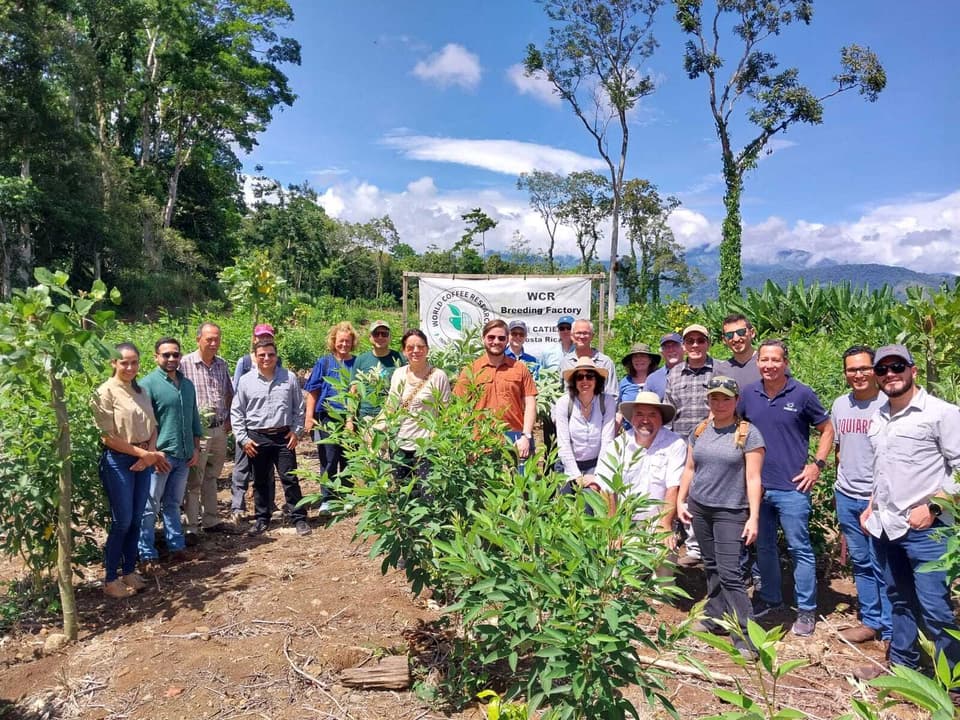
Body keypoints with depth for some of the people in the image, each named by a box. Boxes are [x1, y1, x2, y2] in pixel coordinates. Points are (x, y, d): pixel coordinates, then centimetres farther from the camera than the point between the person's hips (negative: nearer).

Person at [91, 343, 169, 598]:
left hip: (144, 461, 6)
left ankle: (129, 571, 25)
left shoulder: (141, 391, 9)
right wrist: (144, 453, -13)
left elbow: (152, 427, 12)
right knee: (122, 522, -1)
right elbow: (108, 436, -14)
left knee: (136, 520, 12)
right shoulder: (105, 392, -10)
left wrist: (151, 453, -7)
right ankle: (110, 580, 14)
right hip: (118, 462, -6)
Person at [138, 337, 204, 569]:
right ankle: (148, 555, 10)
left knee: (173, 504, 16)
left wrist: (196, 448, 10)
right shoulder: (149, 383, -8)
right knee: (150, 507, 3)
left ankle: (177, 547, 23)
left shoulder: (187, 384, 11)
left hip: (184, 455, 6)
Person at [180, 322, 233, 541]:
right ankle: (190, 527, 7)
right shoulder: (185, 364, -10)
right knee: (193, 481, 0)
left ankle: (210, 520, 28)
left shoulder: (222, 364, 10)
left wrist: (229, 418, 12)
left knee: (211, 477, 18)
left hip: (220, 430, 6)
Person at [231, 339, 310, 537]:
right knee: (261, 481, 11)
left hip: (284, 437, -1)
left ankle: (299, 518, 9)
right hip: (257, 438, 1)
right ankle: (262, 519, 23)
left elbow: (299, 407, 9)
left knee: (290, 478, 1)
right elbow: (236, 412, 6)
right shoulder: (246, 381, 2)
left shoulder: (289, 378, 2)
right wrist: (243, 439, 1)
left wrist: (296, 431, 1)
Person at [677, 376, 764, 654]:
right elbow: (690, 469, 15)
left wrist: (754, 517, -13)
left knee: (730, 573, -8)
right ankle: (714, 619, 26)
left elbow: (753, 479, -9)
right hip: (699, 508, 5)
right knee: (711, 567, 14)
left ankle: (744, 636, -1)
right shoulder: (699, 430, 8)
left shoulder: (748, 433, -7)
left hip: (731, 512, -5)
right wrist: (680, 501, 9)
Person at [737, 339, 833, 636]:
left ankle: (807, 609, 17)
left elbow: (827, 430, 3)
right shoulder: (749, 394, 3)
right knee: (763, 546, 16)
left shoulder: (802, 394, -6)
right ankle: (769, 597, 33)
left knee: (799, 549, 4)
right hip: (756, 486, 4)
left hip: (791, 487, -4)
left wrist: (817, 465, -6)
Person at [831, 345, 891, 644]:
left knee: (882, 566, 0)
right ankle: (871, 622, 28)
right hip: (846, 497, 5)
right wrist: (846, 478, 14)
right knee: (860, 562, 15)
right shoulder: (839, 405, 7)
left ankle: (891, 630, 14)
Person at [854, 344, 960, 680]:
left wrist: (932, 507, -17)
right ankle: (901, 663, 32)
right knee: (899, 600, 18)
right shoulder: (878, 418, 13)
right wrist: (872, 507, 18)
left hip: (925, 528, -7)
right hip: (884, 527, 7)